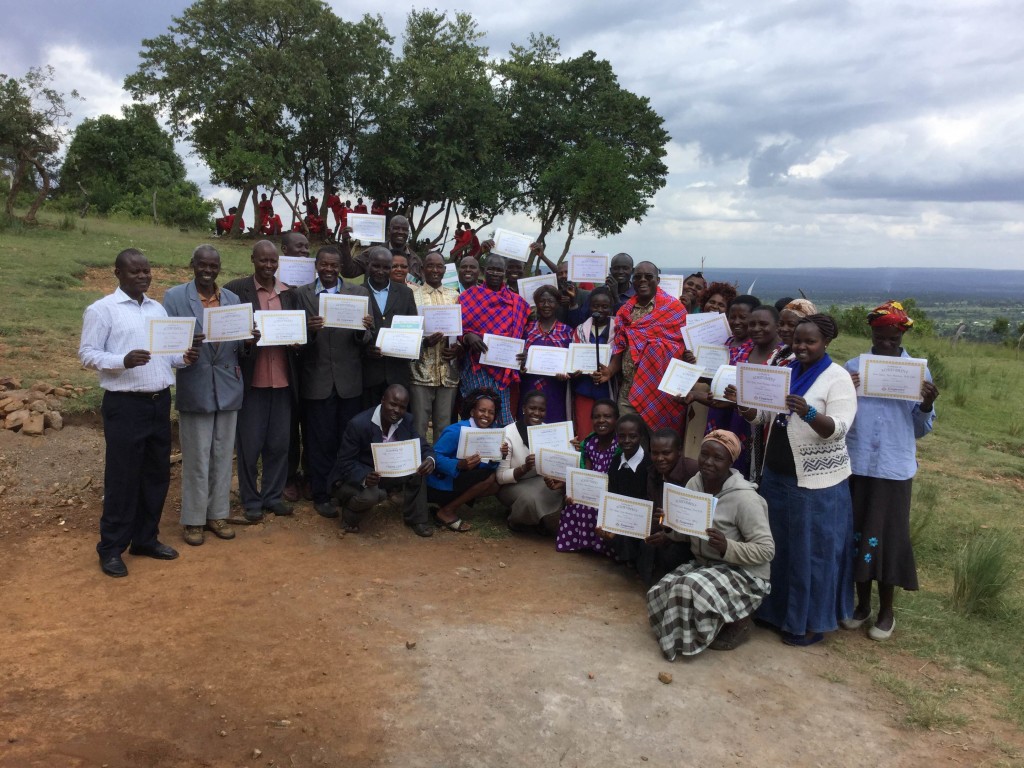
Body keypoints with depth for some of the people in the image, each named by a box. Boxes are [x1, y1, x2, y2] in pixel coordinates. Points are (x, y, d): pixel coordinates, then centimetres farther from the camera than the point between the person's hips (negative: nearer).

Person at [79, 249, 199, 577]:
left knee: (157, 473, 12)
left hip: (160, 401, 6)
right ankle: (111, 548, 14)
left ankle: (146, 538, 27)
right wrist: (124, 361, -25)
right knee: (122, 477, 0)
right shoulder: (101, 309, -6)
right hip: (124, 404, -6)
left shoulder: (158, 309, 13)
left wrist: (184, 358, -3)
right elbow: (87, 354, -9)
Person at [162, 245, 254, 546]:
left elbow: (239, 349, 12)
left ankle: (217, 514, 24)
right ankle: (193, 519, 16)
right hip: (194, 389, -4)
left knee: (223, 456, 10)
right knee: (196, 459, 2)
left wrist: (249, 343, -11)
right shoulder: (174, 297, -1)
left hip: (228, 388, 4)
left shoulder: (232, 299, 11)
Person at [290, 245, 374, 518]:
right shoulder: (301, 294, 3)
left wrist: (364, 330, -21)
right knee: (320, 441, 6)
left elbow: (366, 340, 1)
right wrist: (309, 329, -23)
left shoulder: (359, 293, 5)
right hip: (317, 381, -1)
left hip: (349, 381, 1)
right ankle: (321, 495, 18)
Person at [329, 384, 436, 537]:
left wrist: (429, 460, -31)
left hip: (386, 474, 5)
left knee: (418, 466, -18)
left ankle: (415, 518, -2)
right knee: (370, 495, -37)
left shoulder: (406, 420, -8)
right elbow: (345, 462, -22)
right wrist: (364, 479, -43)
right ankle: (350, 515, -1)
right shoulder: (358, 424, -25)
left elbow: (423, 447, -5)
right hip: (354, 477, -5)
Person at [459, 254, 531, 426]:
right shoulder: (469, 296, 3)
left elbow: (521, 331, 16)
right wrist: (468, 336, -22)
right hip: (478, 364, -3)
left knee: (504, 414, 4)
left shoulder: (516, 301, 11)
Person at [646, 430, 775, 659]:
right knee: (660, 593, -13)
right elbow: (687, 532, 9)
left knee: (691, 589, -31)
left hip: (743, 573, -7)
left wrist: (728, 548, -35)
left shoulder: (744, 498, -22)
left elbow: (766, 550, -20)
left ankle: (737, 622, -3)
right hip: (703, 564, 7)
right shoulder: (694, 484, -1)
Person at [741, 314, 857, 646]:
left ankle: (811, 621, 15)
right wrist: (744, 406, -13)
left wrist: (808, 413, -38)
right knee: (777, 544, 14)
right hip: (777, 473, 6)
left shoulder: (838, 378, -10)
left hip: (816, 480, -6)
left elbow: (838, 428, -20)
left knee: (811, 549, 3)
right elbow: (764, 415, 8)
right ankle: (776, 609, 28)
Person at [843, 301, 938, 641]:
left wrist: (927, 405, -15)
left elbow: (921, 429, 3)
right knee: (857, 532, 10)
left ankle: (886, 611, 22)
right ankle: (862, 603, 28)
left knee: (888, 535, 4)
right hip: (856, 465, 2)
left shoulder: (918, 371, 1)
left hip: (894, 468, -1)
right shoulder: (852, 367, 2)